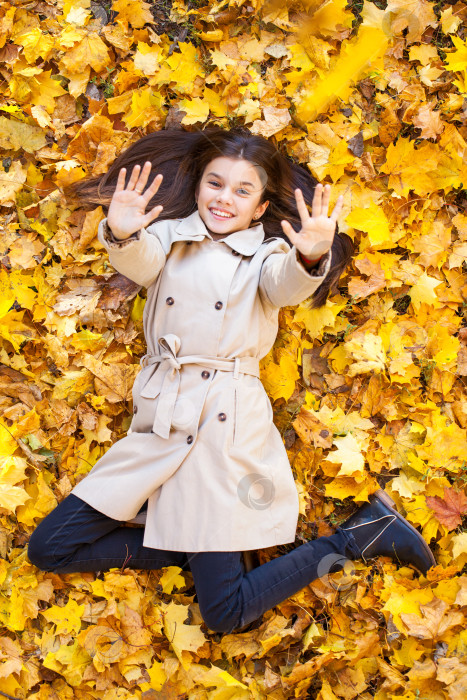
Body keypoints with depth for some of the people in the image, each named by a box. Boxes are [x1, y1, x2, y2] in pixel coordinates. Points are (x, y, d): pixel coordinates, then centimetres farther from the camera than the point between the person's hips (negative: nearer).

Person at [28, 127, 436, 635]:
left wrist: (311, 259, -40)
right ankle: (187, 550, 13)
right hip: (159, 421, 4)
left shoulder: (267, 254, 7)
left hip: (225, 425, -4)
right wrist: (121, 235, -36)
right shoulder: (170, 237, 12)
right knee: (49, 549, 0)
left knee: (225, 613, -7)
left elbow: (286, 285, -16)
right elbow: (140, 262, -11)